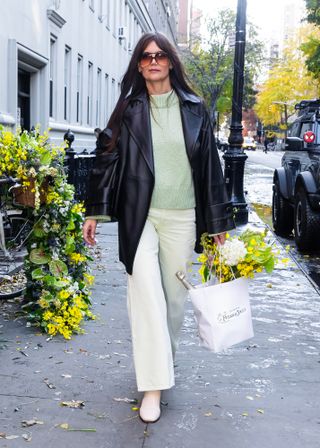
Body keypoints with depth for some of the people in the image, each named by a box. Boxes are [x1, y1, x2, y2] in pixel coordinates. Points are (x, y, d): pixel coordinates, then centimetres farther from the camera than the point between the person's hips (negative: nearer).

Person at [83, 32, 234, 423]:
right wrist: (94, 211, 1)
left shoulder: (193, 109, 6)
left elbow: (210, 165, 6)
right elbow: (107, 158, 5)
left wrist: (218, 222, 5)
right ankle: (153, 385, 0)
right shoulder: (129, 109, 5)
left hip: (182, 218, 1)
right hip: (139, 216, -1)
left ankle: (164, 360, 32)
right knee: (147, 297, -6)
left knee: (175, 294, 10)